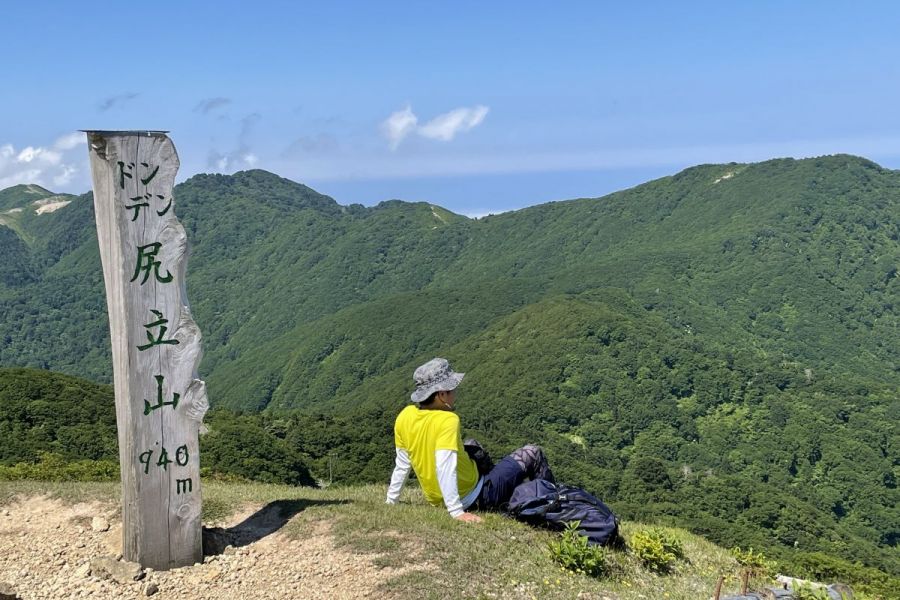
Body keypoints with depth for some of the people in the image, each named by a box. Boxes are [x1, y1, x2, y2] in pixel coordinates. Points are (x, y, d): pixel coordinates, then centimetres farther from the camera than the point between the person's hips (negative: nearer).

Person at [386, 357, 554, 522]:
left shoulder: (404, 417, -7)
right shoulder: (447, 420, -27)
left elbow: (402, 464, 0)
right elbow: (445, 468, -35)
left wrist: (391, 500, 11)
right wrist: (457, 512, -35)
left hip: (436, 500, 7)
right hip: (473, 501, -7)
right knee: (533, 454, 7)